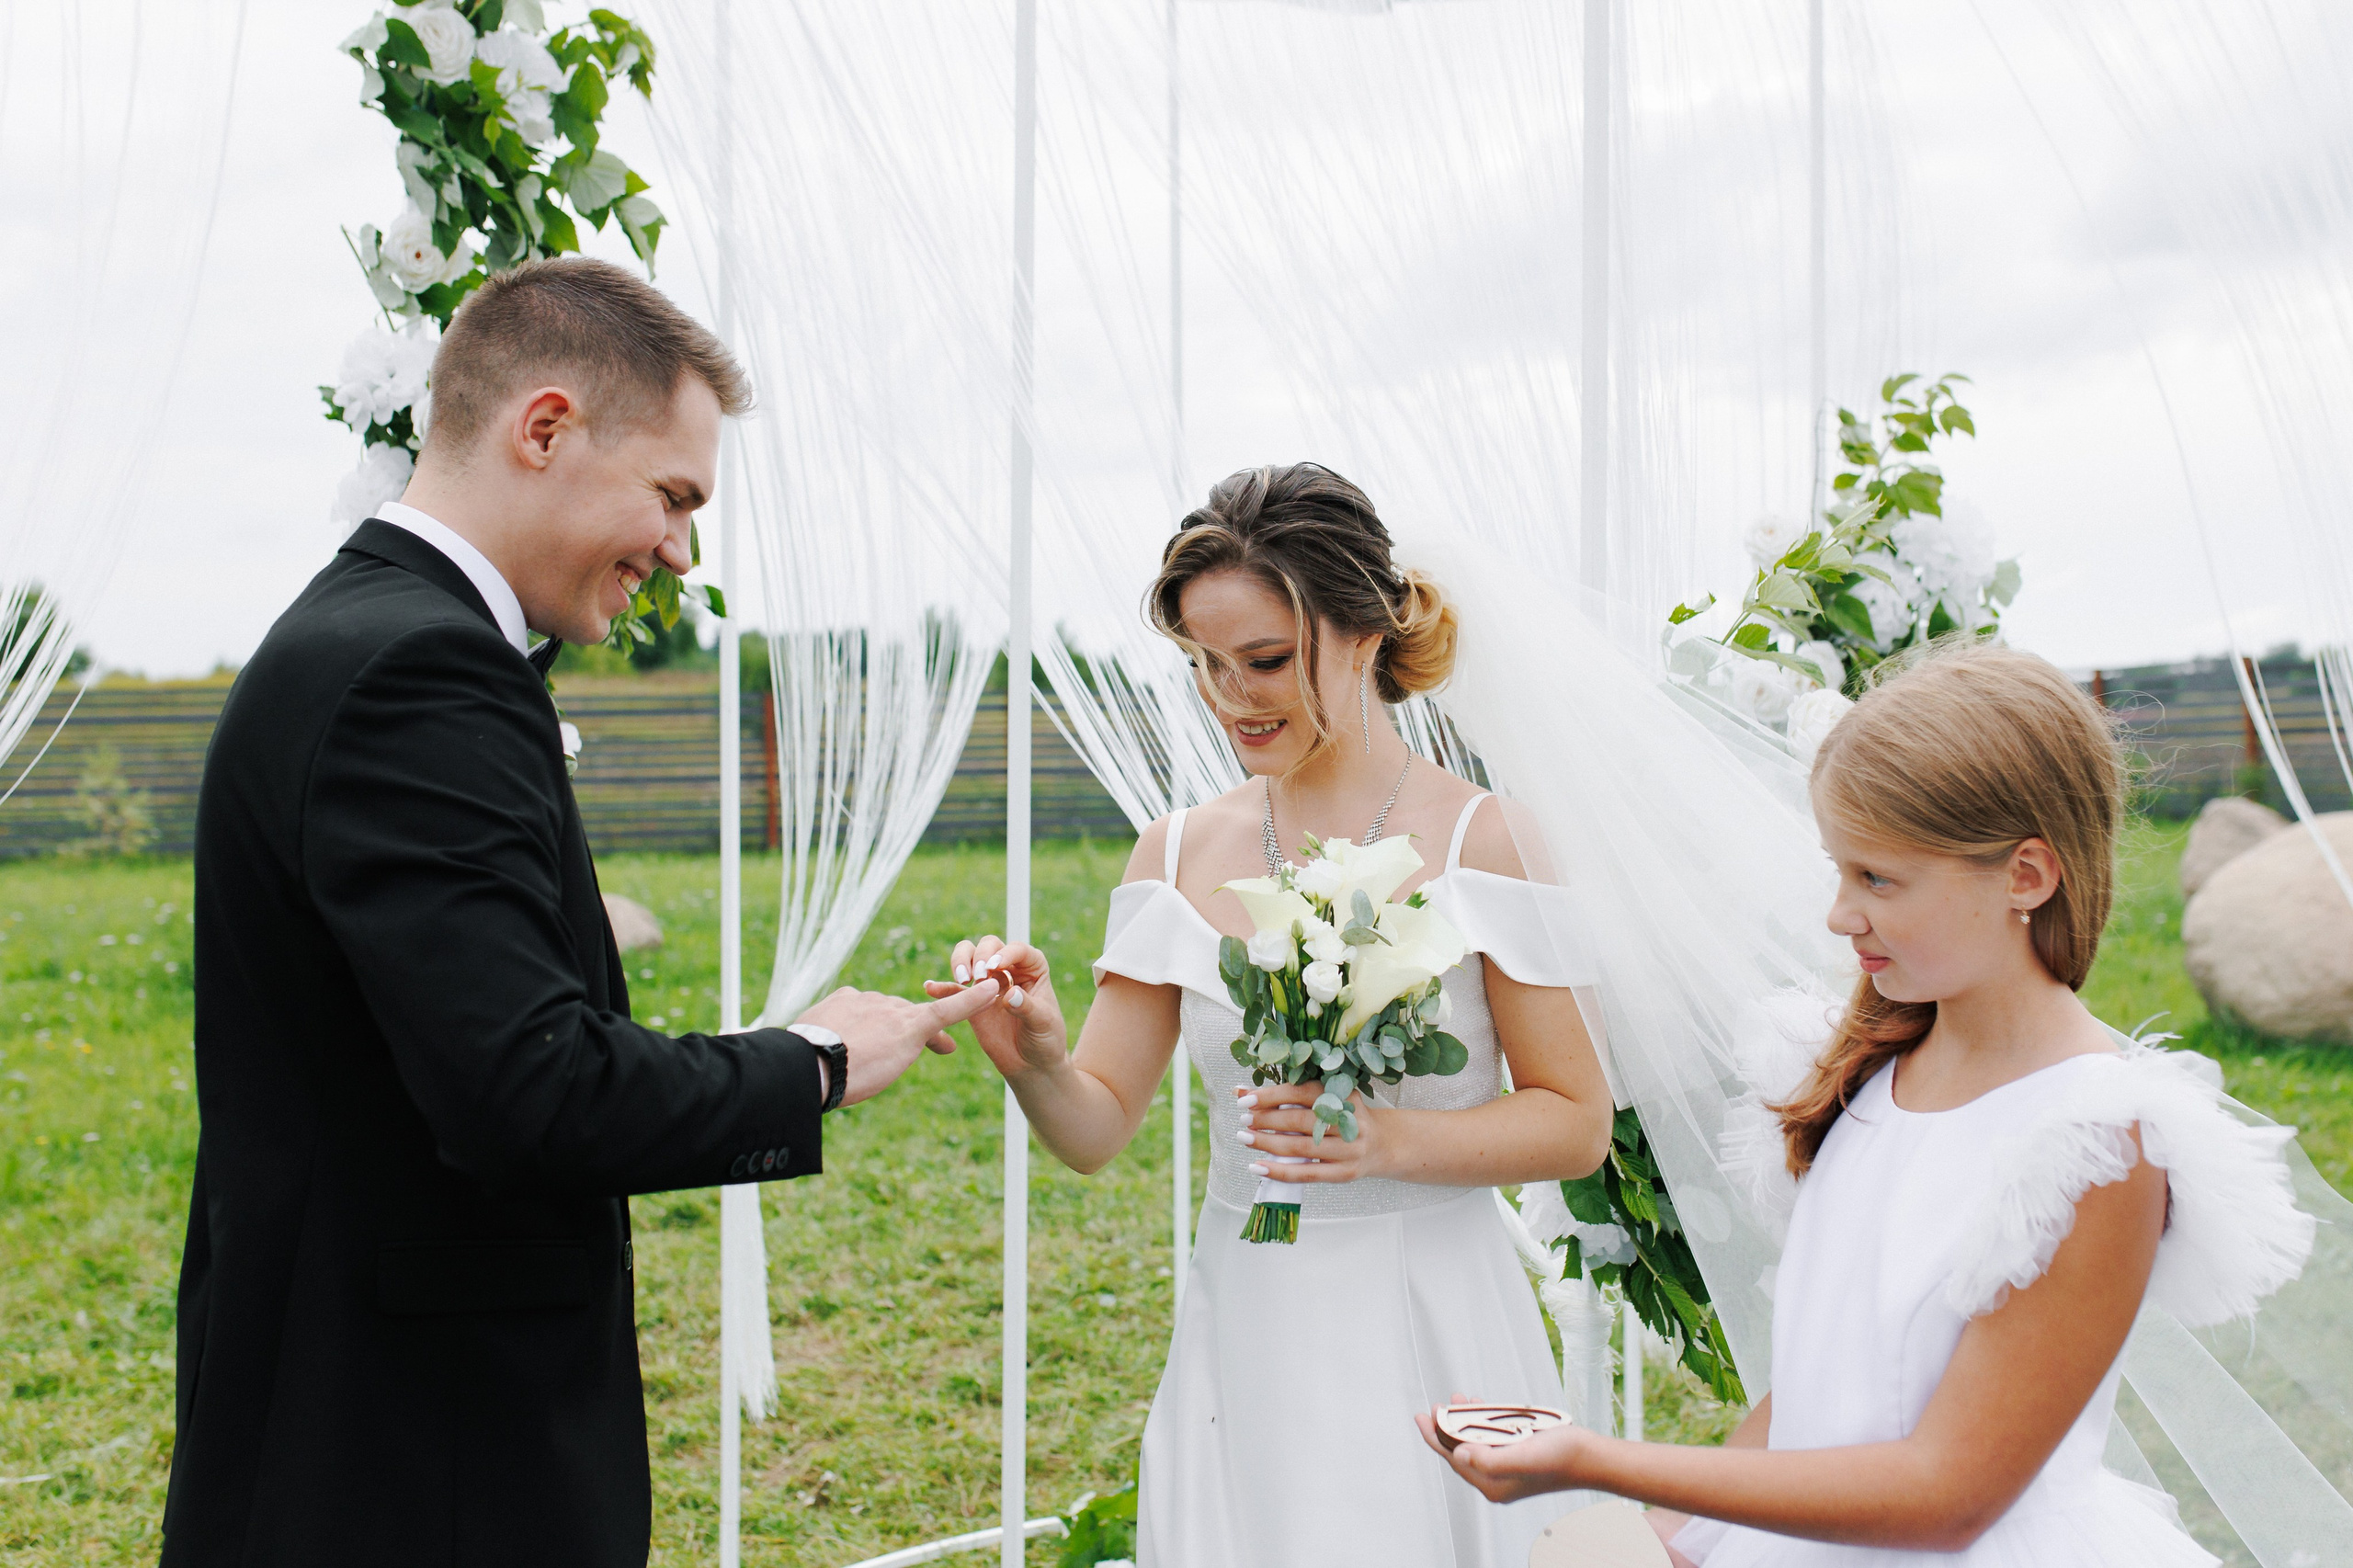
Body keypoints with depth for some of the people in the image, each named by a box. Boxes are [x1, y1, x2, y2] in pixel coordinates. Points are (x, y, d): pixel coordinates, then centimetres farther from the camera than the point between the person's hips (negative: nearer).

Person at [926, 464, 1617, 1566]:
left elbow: (1578, 1123, -6)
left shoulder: (1481, 840, -8)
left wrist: (1391, 1142, -21)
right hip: (1244, 1341, 3)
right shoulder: (1180, 853, 2)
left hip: (1427, 1338, -3)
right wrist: (1035, 1064, -18)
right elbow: (1099, 1132, 3)